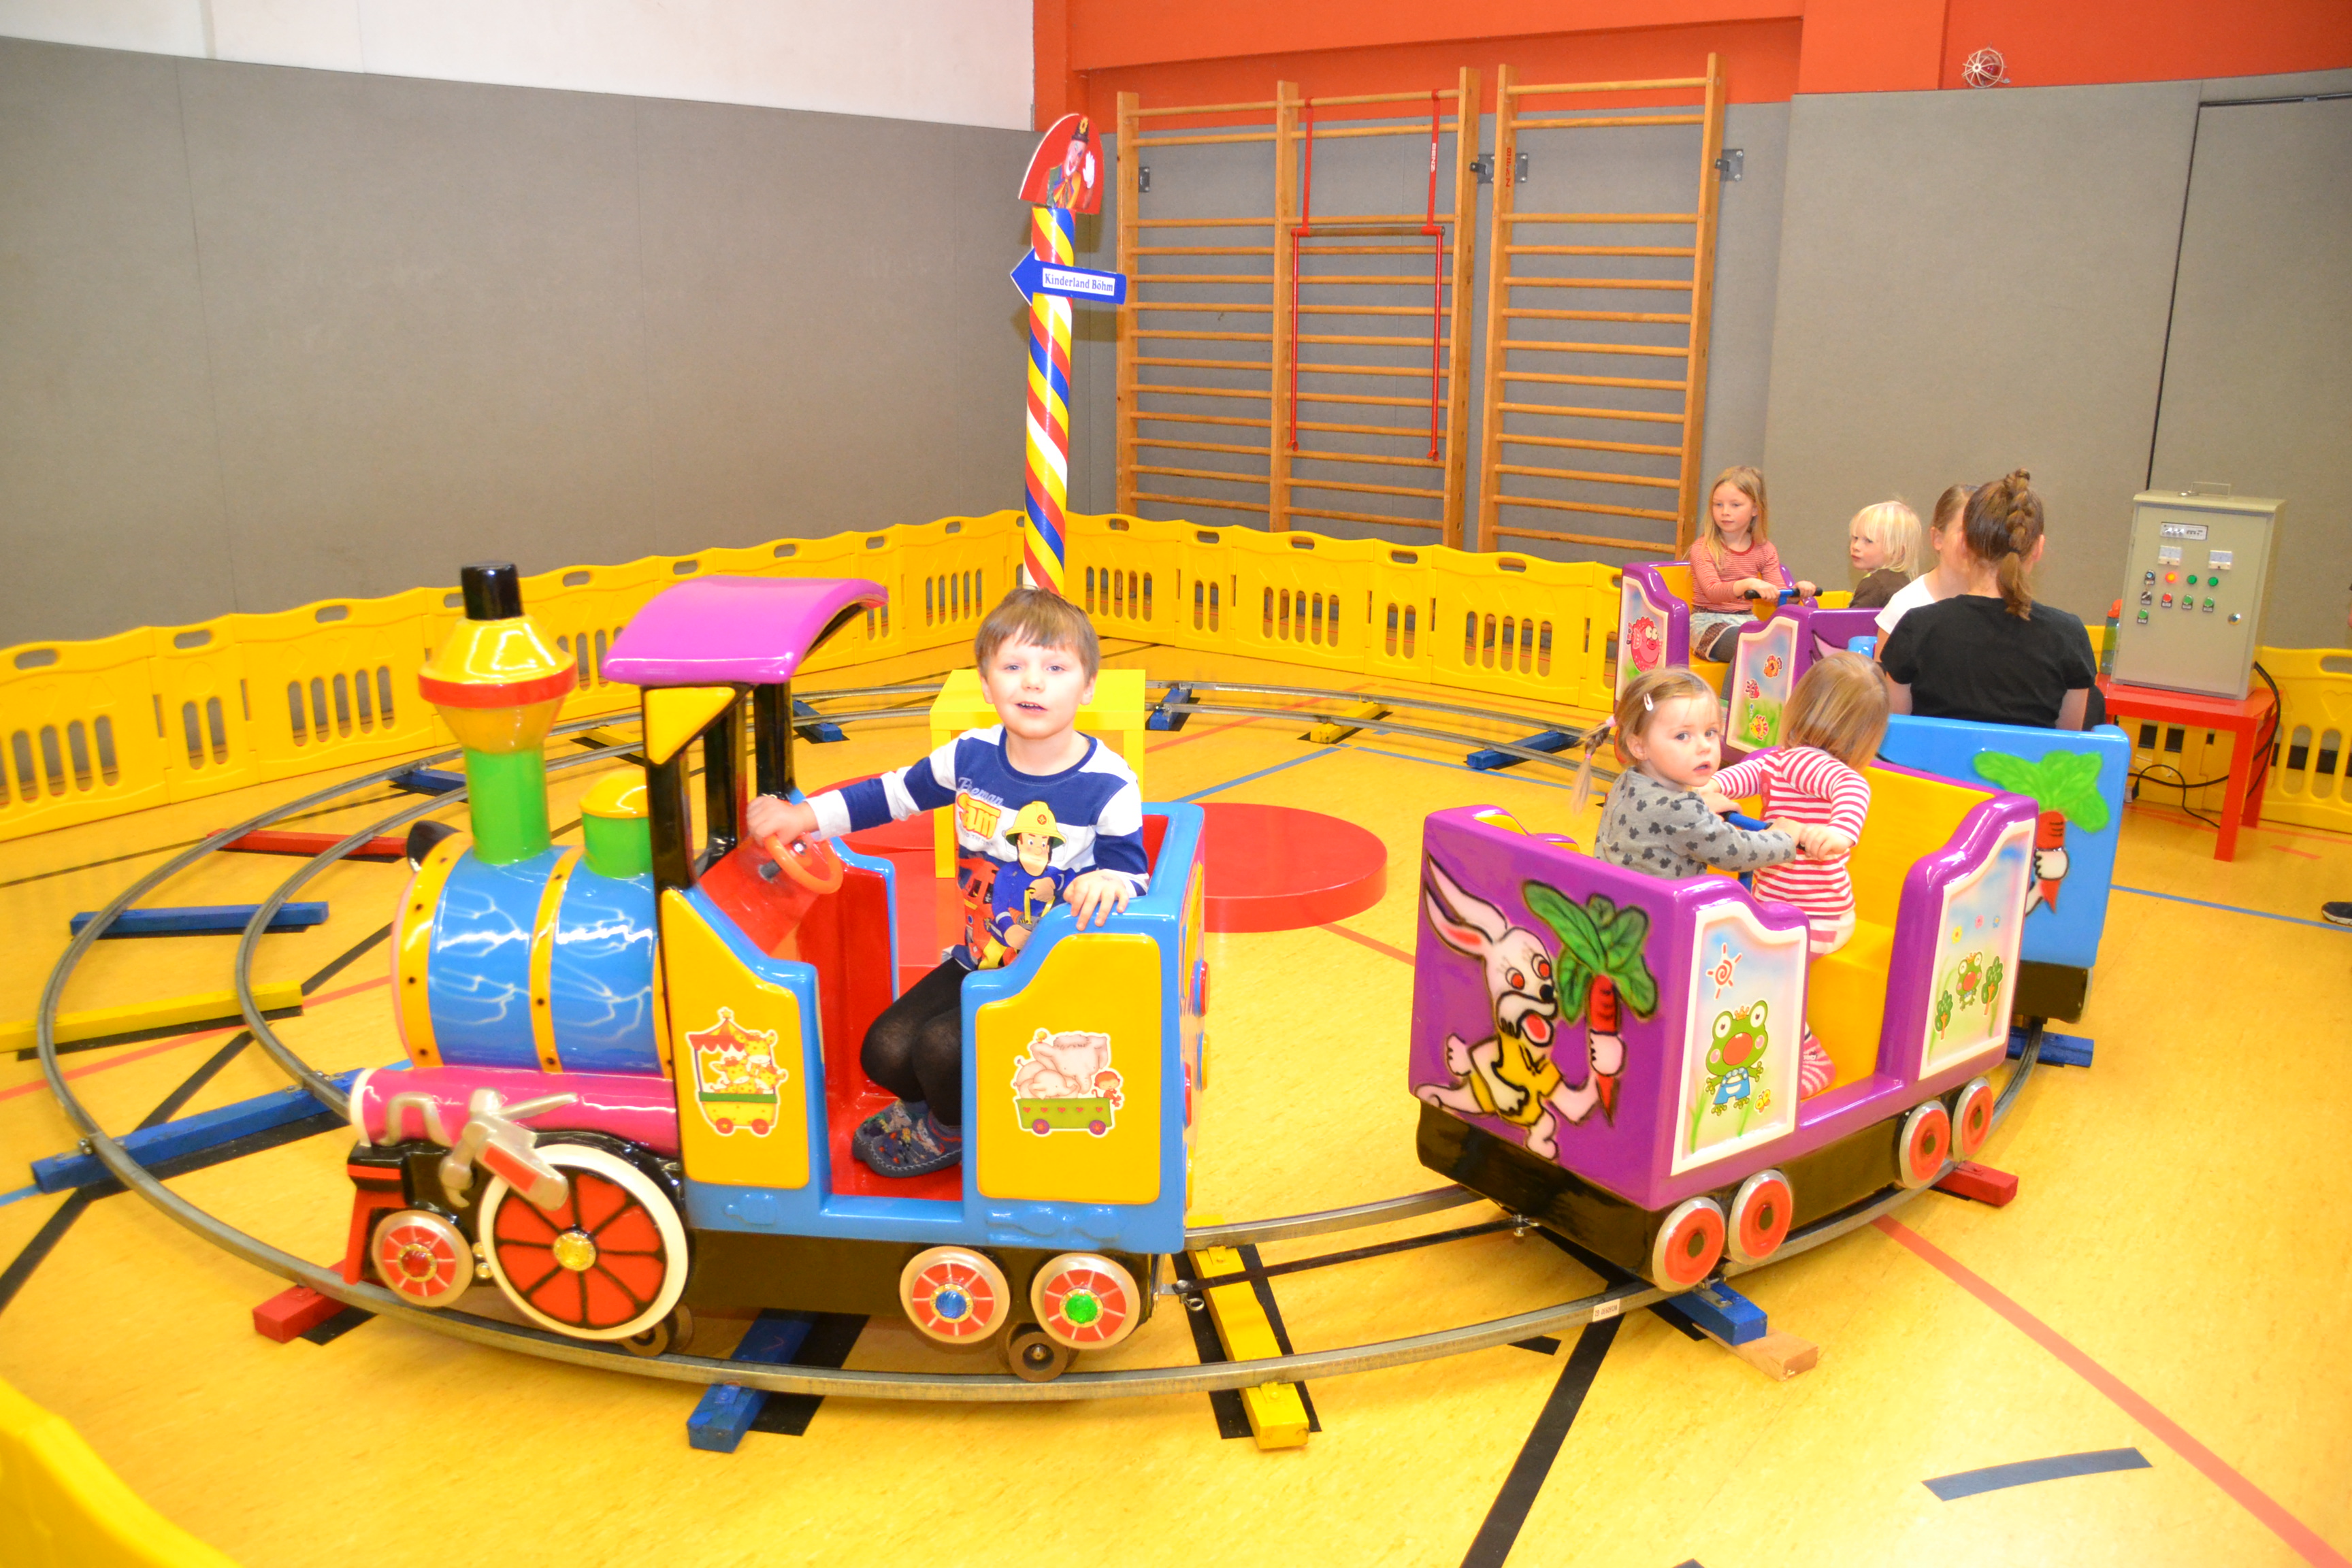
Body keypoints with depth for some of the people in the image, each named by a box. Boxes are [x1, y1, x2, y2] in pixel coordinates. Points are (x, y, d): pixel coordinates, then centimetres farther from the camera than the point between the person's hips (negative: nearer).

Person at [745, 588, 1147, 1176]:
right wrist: (804, 816, 6)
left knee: (942, 1047, -23)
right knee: (886, 1050, -7)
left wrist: (1109, 882, -38)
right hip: (977, 963, 6)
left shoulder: (1108, 785, -16)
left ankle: (950, 1129, 13)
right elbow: (894, 794, 10)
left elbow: (1131, 874, -13)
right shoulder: (970, 757, -3)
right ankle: (968, 1103, 25)